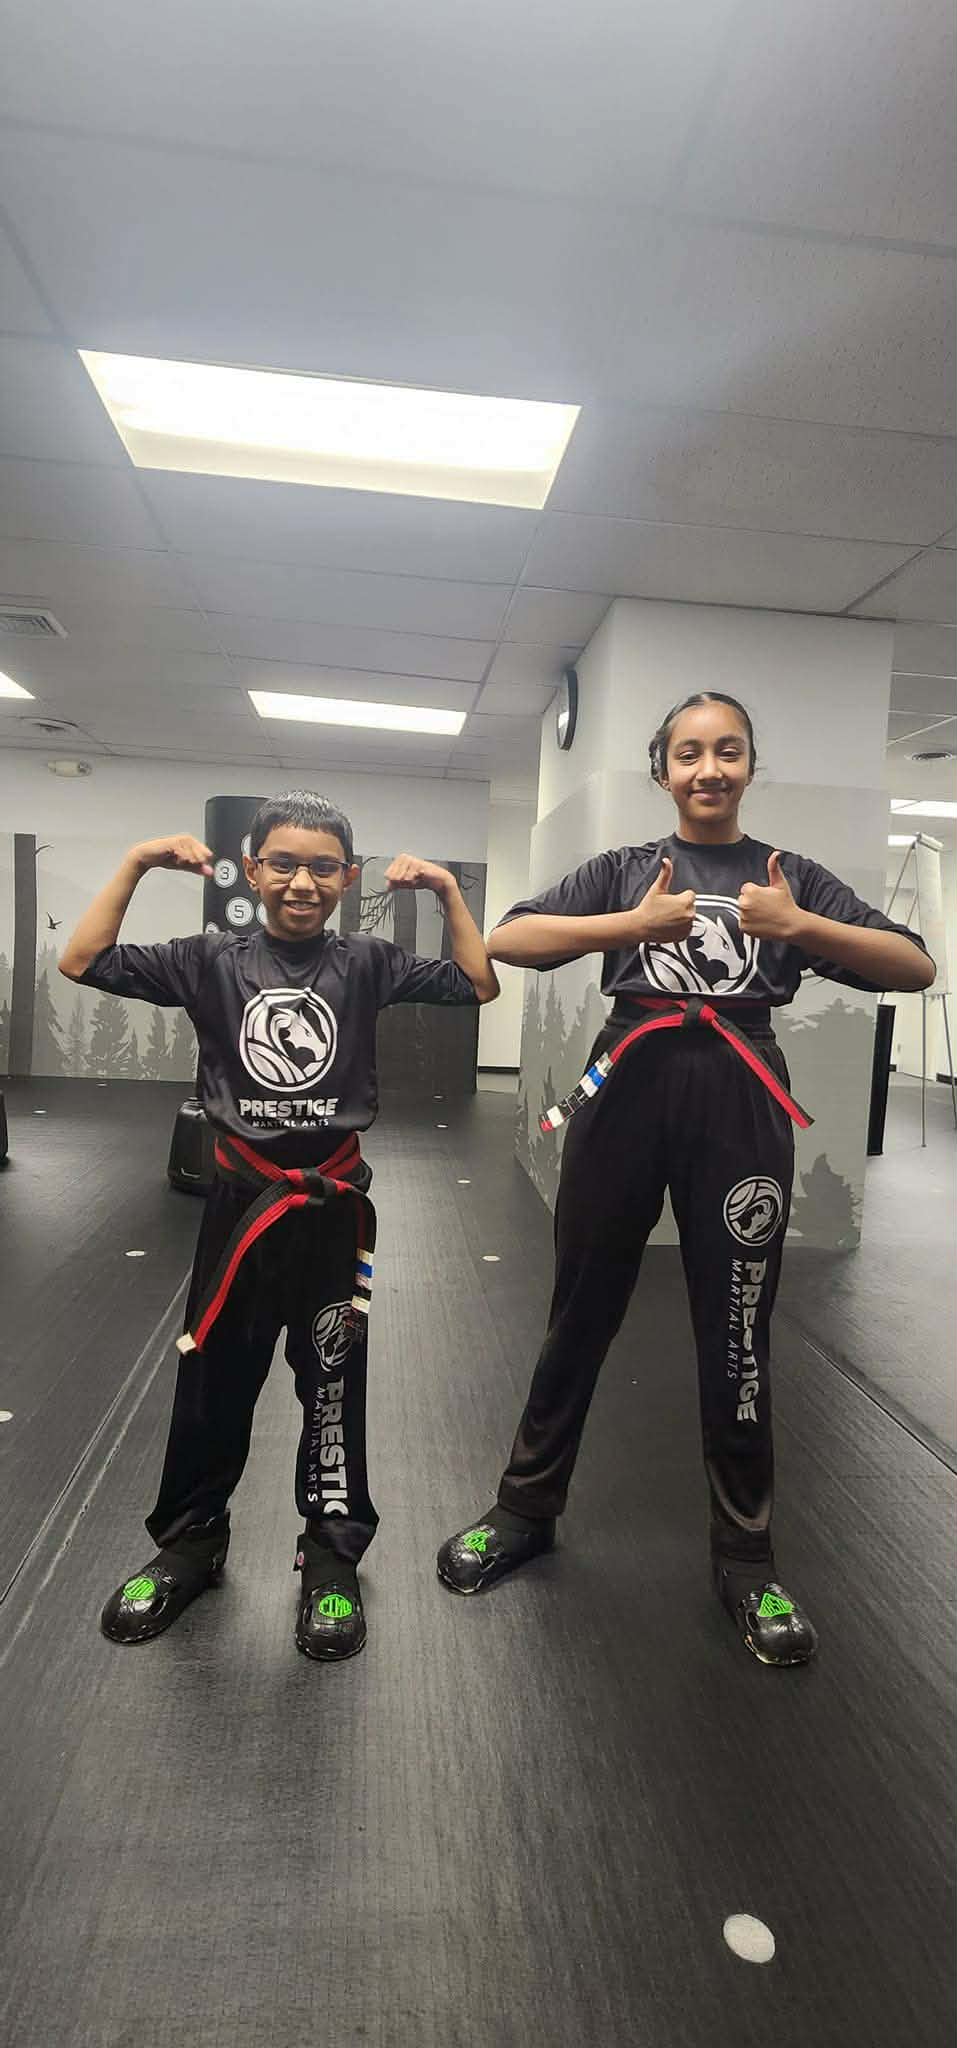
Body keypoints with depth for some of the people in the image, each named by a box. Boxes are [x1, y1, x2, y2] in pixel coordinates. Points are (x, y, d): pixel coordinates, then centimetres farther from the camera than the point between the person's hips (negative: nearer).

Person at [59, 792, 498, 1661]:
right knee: (212, 1382, 15)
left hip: (334, 1204, 0)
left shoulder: (366, 962, -2)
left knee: (334, 1385, 11)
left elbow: (480, 983, -3)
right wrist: (135, 865, -9)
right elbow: (83, 963, -4)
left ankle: (332, 1555, 31)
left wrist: (446, 889, -10)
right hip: (241, 1198, 1)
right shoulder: (213, 959, -2)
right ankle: (190, 1541, 38)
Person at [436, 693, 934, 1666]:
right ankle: (527, 1508, 31)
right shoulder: (625, 867, 8)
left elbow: (916, 967, 1)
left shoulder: (790, 874, 10)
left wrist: (799, 926, -14)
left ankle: (745, 1555, 27)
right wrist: (633, 924, -18)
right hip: (628, 1093, 0)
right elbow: (505, 942, -6)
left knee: (735, 1334, 7)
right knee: (581, 1313, 11)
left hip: (739, 1109, 0)